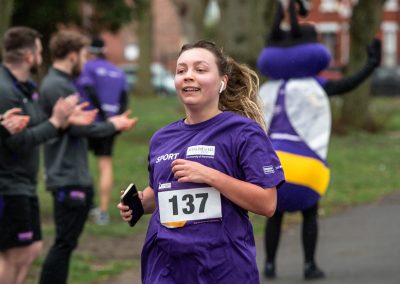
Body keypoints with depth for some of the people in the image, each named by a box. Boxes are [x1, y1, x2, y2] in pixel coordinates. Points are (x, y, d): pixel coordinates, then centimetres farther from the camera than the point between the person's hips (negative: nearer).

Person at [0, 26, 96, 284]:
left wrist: (66, 120, 3)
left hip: (24, 185, 10)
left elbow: (36, 128, 16)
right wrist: (56, 121, -19)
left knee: (32, 249, 14)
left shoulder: (26, 87, 12)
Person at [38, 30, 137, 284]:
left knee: (67, 242, 14)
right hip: (67, 179, -10)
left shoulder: (64, 84, 16)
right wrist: (112, 126, -5)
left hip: (77, 177, 10)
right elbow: (77, 127, -19)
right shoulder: (55, 87, -16)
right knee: (64, 242, -7)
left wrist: (111, 124, 8)